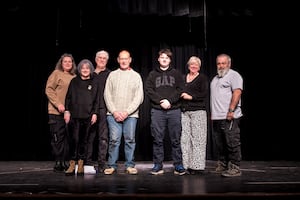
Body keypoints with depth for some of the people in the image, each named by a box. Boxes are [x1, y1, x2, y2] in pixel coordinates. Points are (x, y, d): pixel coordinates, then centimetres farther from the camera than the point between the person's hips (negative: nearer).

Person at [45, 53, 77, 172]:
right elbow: (48, 90, -5)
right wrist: (58, 104, -14)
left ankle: (66, 162, 15)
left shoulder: (74, 77, 12)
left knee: (68, 137, 5)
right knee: (58, 138, 1)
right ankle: (58, 163, 11)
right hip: (57, 112, -4)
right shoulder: (56, 73, 0)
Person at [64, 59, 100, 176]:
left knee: (84, 140, 4)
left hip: (88, 116, 0)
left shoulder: (94, 82, 9)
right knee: (75, 139, -6)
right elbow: (68, 97, 9)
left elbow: (97, 99, 7)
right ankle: (72, 164, 1)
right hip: (75, 115, 0)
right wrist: (67, 111, 1)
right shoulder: (74, 81, 10)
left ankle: (81, 164, 12)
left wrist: (95, 113, 0)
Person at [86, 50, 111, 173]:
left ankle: (102, 164, 4)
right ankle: (88, 162, 15)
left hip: (104, 109, -3)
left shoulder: (110, 74, 7)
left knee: (103, 137, -2)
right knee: (89, 136, 6)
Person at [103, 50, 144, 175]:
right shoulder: (112, 75, 11)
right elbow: (107, 95, 6)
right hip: (113, 114, 1)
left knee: (130, 140, 1)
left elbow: (139, 97, 0)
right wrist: (114, 111, -6)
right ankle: (112, 165, 9)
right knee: (114, 140, -2)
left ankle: (130, 165, 12)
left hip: (130, 114, 0)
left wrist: (127, 112, -9)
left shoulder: (136, 76, 8)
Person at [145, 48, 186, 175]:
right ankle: (158, 166, 10)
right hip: (157, 111, 1)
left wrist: (169, 100, -13)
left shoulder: (176, 74, 14)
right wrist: (160, 101, -11)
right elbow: (148, 90, 2)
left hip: (174, 110, 0)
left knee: (176, 140, 1)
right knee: (157, 140, 2)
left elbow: (180, 90, 2)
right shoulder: (152, 74, 15)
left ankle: (178, 165, 9)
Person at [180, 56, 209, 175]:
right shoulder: (183, 78, 21)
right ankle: (186, 165, 5)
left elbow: (204, 94, -5)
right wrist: (181, 95, 3)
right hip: (184, 111, 4)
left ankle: (197, 165, -1)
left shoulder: (203, 78, 7)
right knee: (185, 138, 0)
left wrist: (191, 97, -11)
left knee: (197, 138, -6)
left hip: (198, 111, -4)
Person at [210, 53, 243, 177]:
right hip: (216, 117, 8)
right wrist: (212, 113, 18)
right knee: (219, 143, 12)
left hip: (229, 117, -8)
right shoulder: (216, 78, 24)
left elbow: (237, 92, -14)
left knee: (232, 143, -6)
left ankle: (235, 168, -1)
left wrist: (231, 110, -22)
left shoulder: (234, 75, -1)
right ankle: (222, 165, 23)